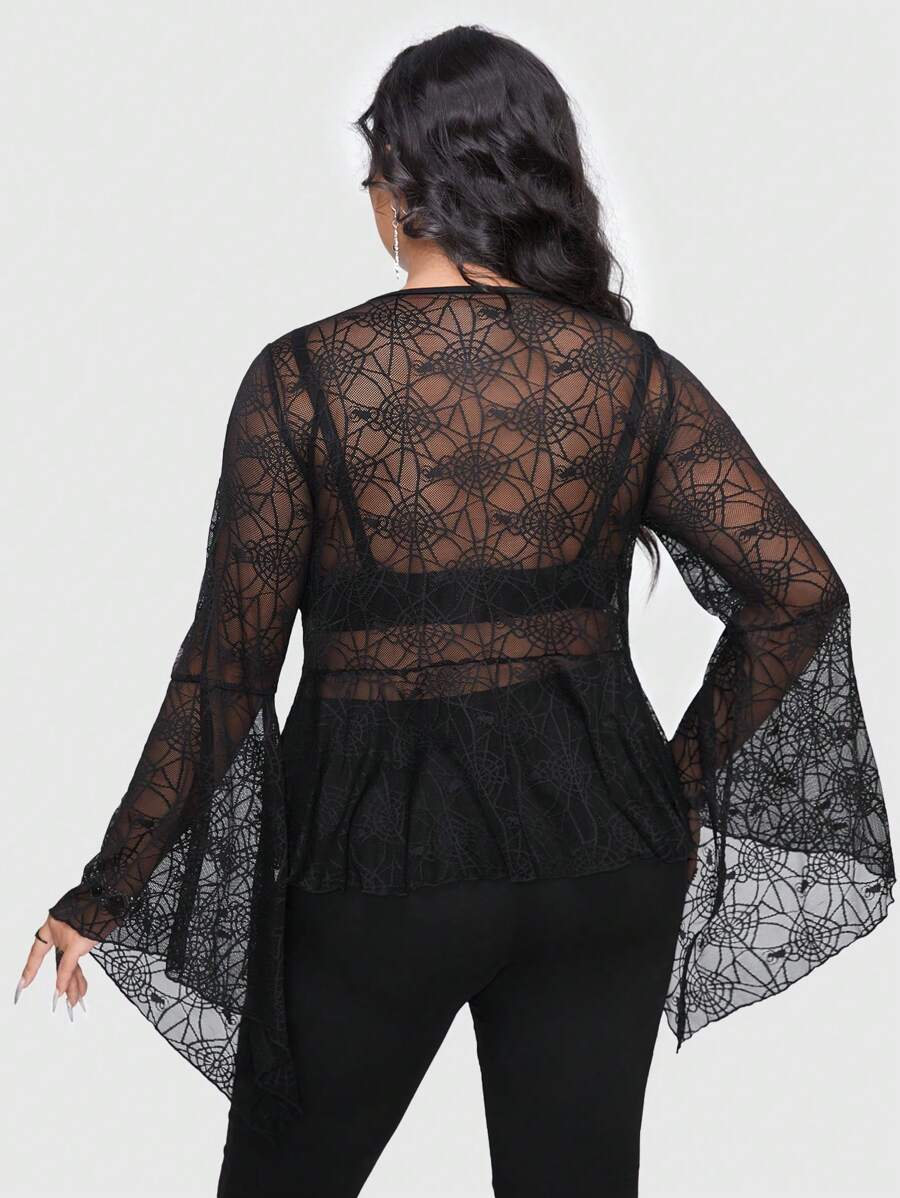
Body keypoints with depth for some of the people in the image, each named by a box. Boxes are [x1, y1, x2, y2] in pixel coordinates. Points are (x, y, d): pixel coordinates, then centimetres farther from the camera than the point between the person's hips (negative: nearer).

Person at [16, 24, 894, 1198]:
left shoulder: (304, 376, -10)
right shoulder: (634, 375, -3)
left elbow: (230, 663, -10)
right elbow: (800, 589, -6)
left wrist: (108, 894, 0)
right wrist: (684, 781, 6)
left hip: (375, 838, -2)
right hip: (599, 836, 3)